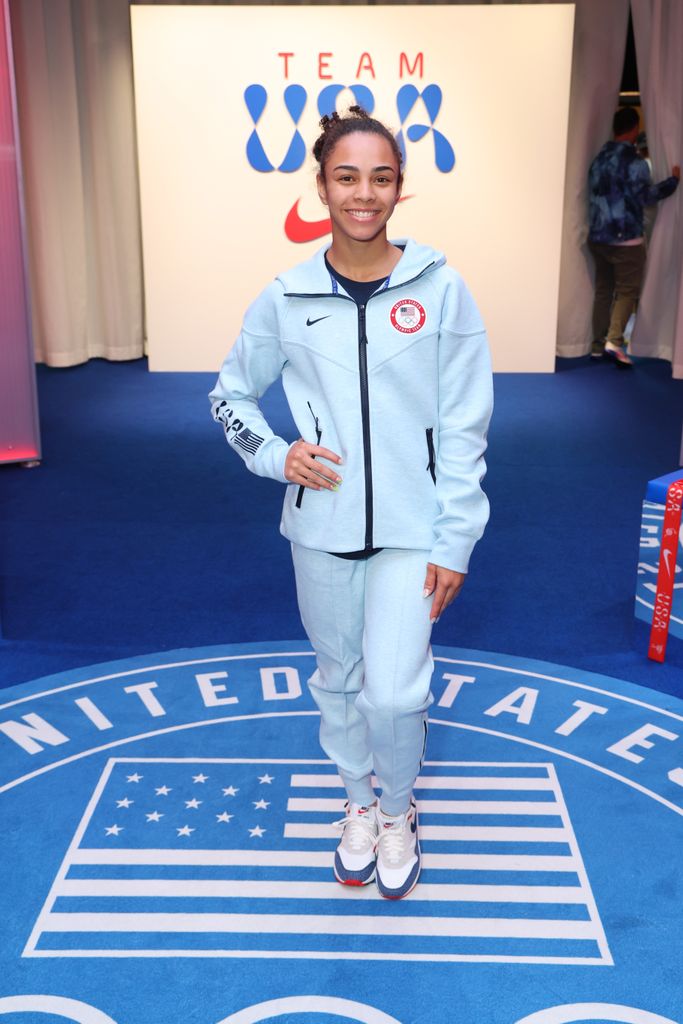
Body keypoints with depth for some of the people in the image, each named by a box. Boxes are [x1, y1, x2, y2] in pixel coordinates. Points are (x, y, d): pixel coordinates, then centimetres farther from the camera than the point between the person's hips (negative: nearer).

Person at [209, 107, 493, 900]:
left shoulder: (440, 290, -7)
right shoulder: (286, 297, -2)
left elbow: (463, 427, -5)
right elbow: (230, 394, 11)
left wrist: (453, 542, -7)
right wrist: (275, 455, -7)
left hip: (409, 529, -2)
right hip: (321, 528, 2)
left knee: (394, 690, -8)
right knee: (338, 678, 17)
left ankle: (397, 811, 24)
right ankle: (359, 804, 43)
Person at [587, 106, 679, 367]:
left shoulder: (600, 157, 9)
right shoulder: (634, 161, -12)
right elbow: (645, 196, -11)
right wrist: (673, 180, -3)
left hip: (598, 236, 7)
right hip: (626, 238, -6)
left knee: (603, 290, 12)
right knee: (627, 290, -1)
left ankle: (598, 345, 13)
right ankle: (615, 339, -17)